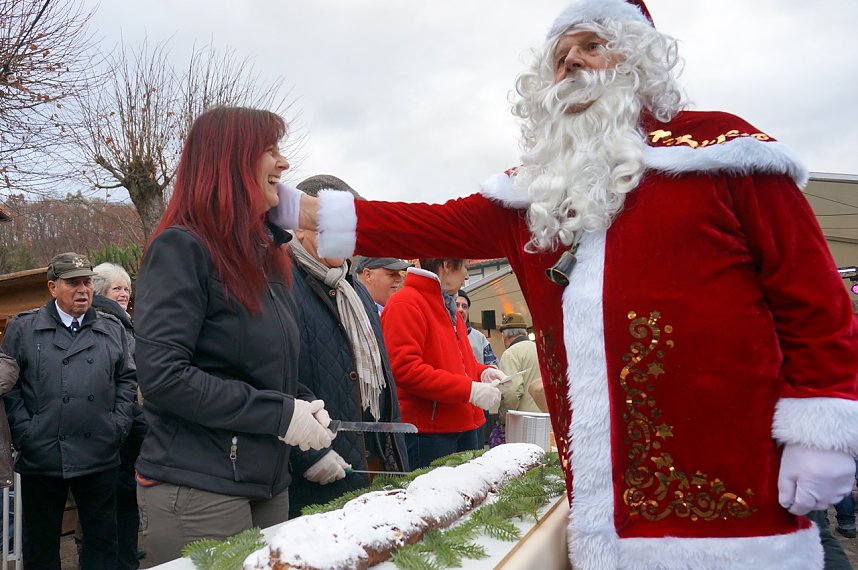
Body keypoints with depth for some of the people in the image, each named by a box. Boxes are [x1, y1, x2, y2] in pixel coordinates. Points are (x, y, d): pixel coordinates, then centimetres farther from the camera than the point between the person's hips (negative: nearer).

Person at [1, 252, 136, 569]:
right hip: (41, 457, -1)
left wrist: (119, 424, 1)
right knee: (41, 543, 12)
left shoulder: (112, 330, 10)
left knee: (102, 539, 10)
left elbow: (127, 379, 12)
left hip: (100, 456, 2)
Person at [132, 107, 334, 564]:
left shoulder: (264, 254, 13)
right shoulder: (181, 248, -12)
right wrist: (280, 414, -18)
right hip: (199, 488, -8)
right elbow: (162, 376, -21)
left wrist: (303, 405, 0)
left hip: (268, 486, 8)